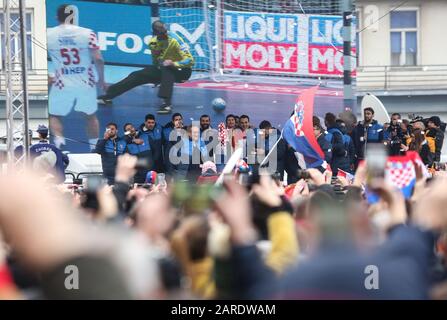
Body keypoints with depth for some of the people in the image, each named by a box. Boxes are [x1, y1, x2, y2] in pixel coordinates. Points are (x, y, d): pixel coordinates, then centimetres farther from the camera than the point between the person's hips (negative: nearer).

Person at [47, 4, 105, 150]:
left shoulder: (47, 34, -4)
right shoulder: (87, 33, -7)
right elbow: (98, 59, -10)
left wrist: (47, 77, 19)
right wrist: (101, 79, 5)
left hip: (62, 83, -1)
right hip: (86, 83, 1)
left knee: (53, 115, 14)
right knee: (91, 115, 20)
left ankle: (59, 142, -9)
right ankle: (94, 148, 22)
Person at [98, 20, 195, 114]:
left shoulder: (175, 40, -25)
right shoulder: (153, 42, -6)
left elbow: (190, 60, -27)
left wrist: (173, 64, -41)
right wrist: (155, 77, 9)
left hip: (182, 70, -6)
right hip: (163, 69, 6)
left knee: (166, 70, -38)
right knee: (137, 76, -4)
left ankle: (167, 103, -42)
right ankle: (108, 95, 2)